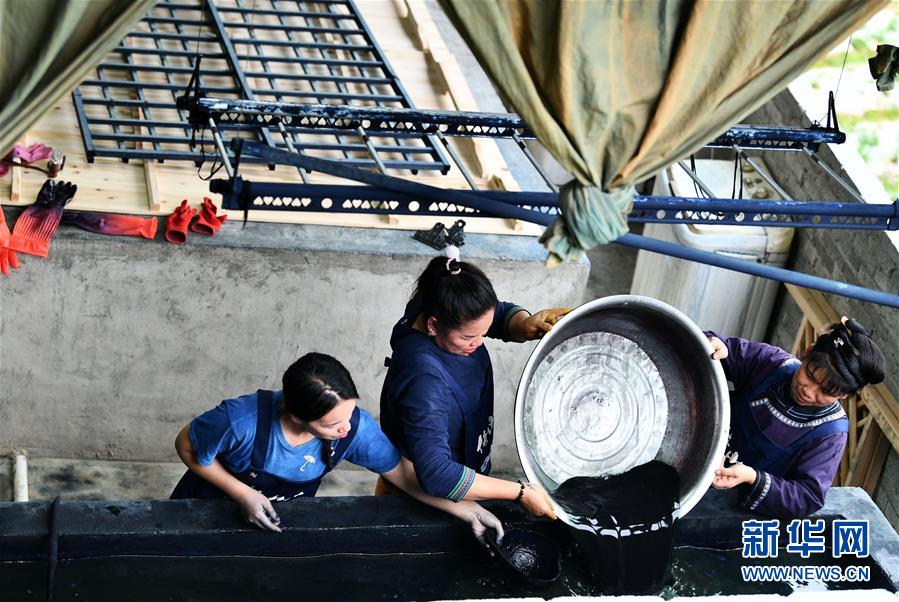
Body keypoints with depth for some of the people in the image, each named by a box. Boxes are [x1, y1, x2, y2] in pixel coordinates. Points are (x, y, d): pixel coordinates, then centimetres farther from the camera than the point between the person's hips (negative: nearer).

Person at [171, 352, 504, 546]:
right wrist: (243, 494, -28)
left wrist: (464, 508, -27)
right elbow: (186, 446, -21)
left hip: (277, 525, 3)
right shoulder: (242, 422, -40)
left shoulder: (355, 426, -30)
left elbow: (402, 474, -17)